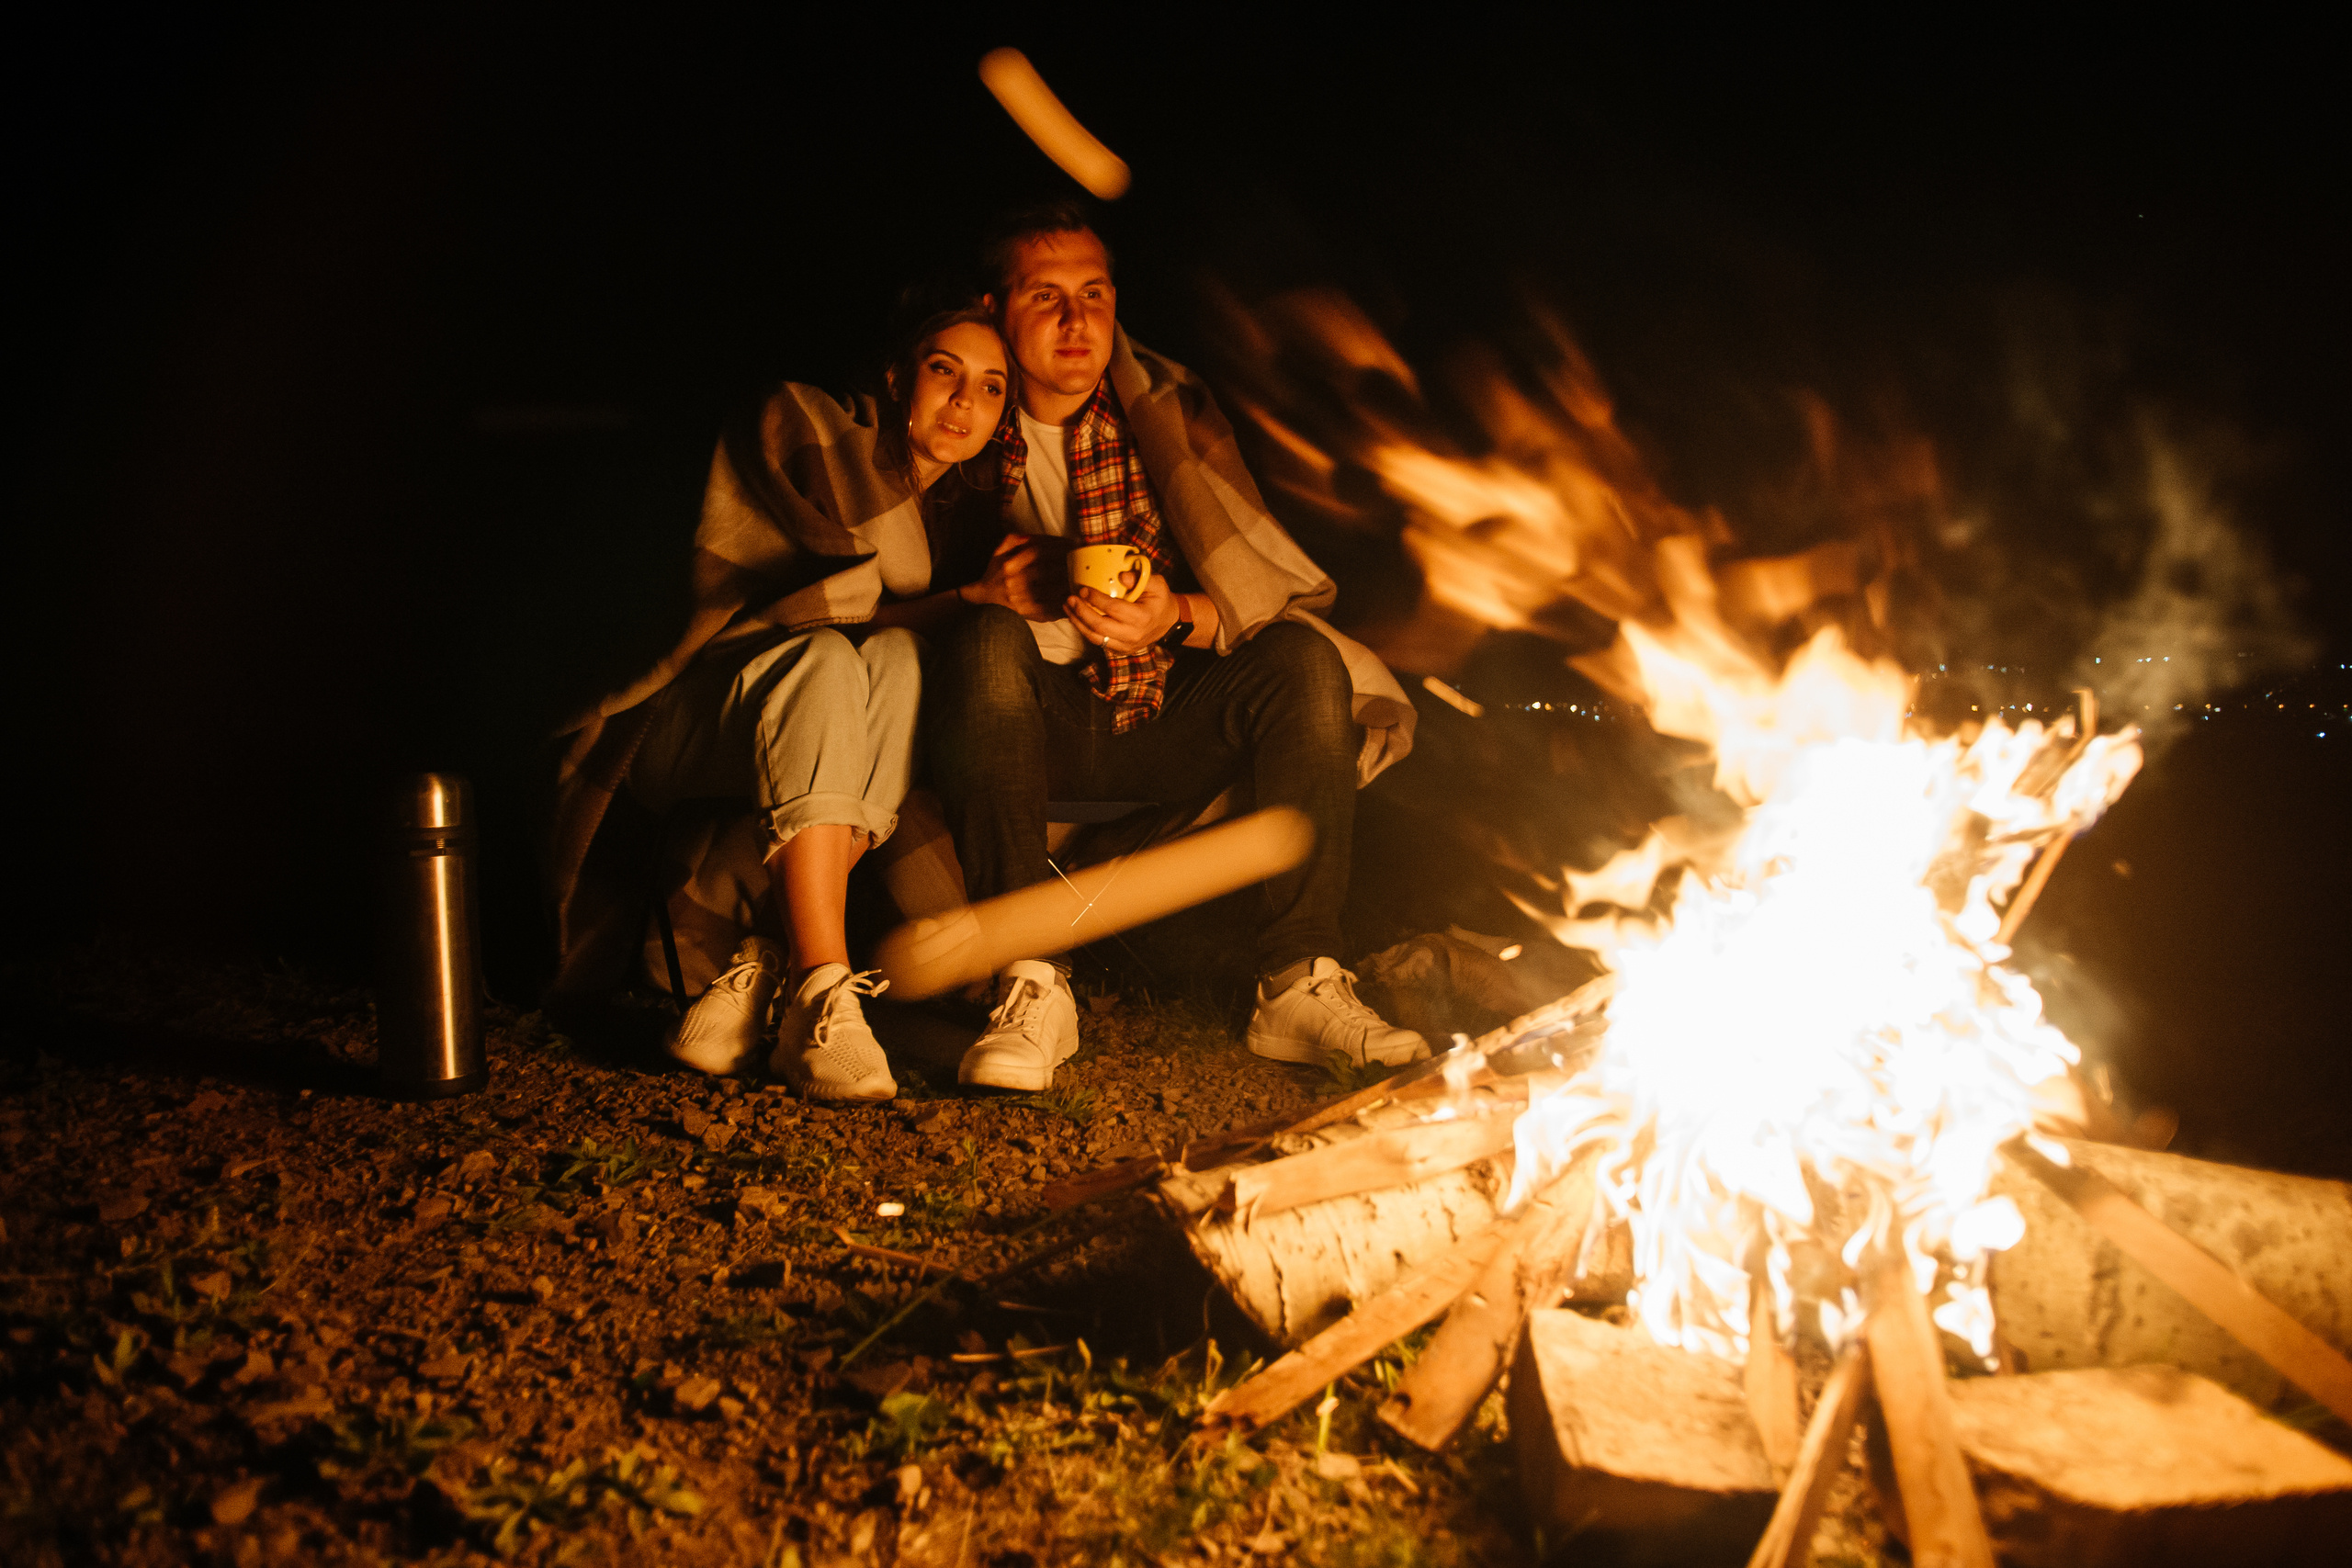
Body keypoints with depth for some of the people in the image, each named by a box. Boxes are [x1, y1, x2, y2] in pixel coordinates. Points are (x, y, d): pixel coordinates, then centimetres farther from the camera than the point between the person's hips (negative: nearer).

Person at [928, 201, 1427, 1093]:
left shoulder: (1168, 410, 3)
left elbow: (1263, 583, -6)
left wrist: (1180, 616, -28)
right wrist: (1002, 594, -26)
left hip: (1165, 723, 2)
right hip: (1036, 727, -1)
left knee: (1302, 657, -23)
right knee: (985, 641, -33)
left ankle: (1299, 983, -23)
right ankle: (1031, 987, -35)